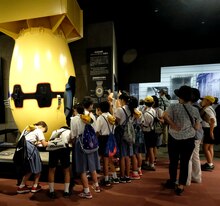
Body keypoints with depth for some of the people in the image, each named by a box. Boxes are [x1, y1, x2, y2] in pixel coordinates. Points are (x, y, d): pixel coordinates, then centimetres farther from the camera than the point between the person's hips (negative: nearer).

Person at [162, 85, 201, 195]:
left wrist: (174, 126, -18)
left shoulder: (174, 106, -10)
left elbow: (165, 116, -27)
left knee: (173, 161, 16)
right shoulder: (195, 110, -2)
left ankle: (172, 182, 34)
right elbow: (197, 127, 0)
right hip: (189, 140, 1)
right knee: (184, 163, 10)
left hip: (174, 138, -1)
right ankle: (180, 186, 14)